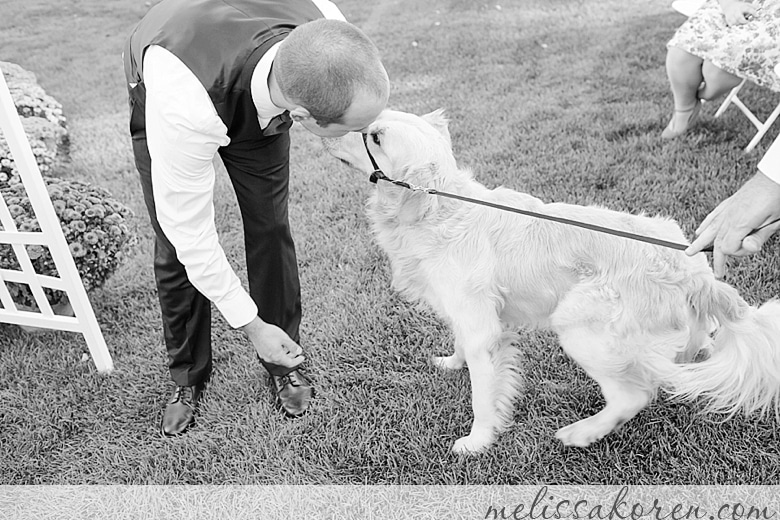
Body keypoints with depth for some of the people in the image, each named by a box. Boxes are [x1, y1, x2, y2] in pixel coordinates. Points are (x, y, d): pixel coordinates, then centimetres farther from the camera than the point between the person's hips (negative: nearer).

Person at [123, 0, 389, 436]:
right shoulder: (186, 111, -50)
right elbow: (190, 233, -35)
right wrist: (252, 325, -26)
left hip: (259, 104, 3)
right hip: (159, 93, -3)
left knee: (271, 226, -2)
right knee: (175, 249, -4)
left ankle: (285, 362, 18)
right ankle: (188, 377, 20)